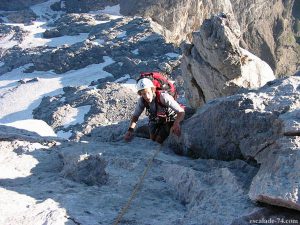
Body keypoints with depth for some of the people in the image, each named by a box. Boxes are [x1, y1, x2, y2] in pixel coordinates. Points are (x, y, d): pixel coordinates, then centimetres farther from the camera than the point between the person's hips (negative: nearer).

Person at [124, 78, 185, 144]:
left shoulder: (163, 97, -39)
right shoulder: (141, 100, -24)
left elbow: (181, 112, -40)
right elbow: (135, 116, -10)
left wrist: (176, 124, -61)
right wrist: (130, 129, -29)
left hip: (169, 120, -4)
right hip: (155, 120, 4)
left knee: (159, 140, -14)